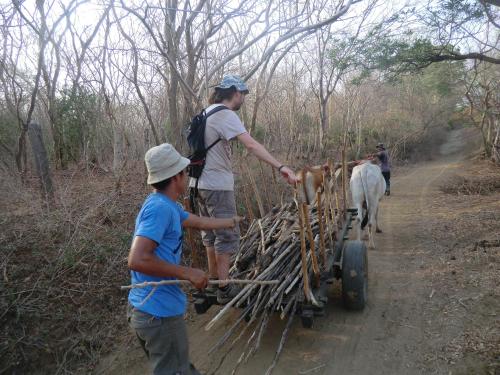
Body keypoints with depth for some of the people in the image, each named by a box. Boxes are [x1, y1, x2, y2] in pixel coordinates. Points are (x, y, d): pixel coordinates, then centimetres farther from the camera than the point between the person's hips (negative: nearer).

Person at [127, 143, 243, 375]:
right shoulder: (160, 207, -22)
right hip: (159, 313, -10)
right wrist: (188, 273, -23)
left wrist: (232, 221, 37)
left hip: (152, 309, 10)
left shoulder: (167, 205, 9)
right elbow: (137, 260, -30)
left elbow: (199, 222, 24)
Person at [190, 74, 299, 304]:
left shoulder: (207, 112, 14)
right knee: (227, 235, -1)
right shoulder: (225, 115, -15)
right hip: (217, 185, -10)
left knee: (211, 233, 18)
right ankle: (224, 289, 7)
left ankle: (213, 279, 30)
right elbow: (251, 145, -28)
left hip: (201, 183, 10)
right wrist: (281, 167, -34)